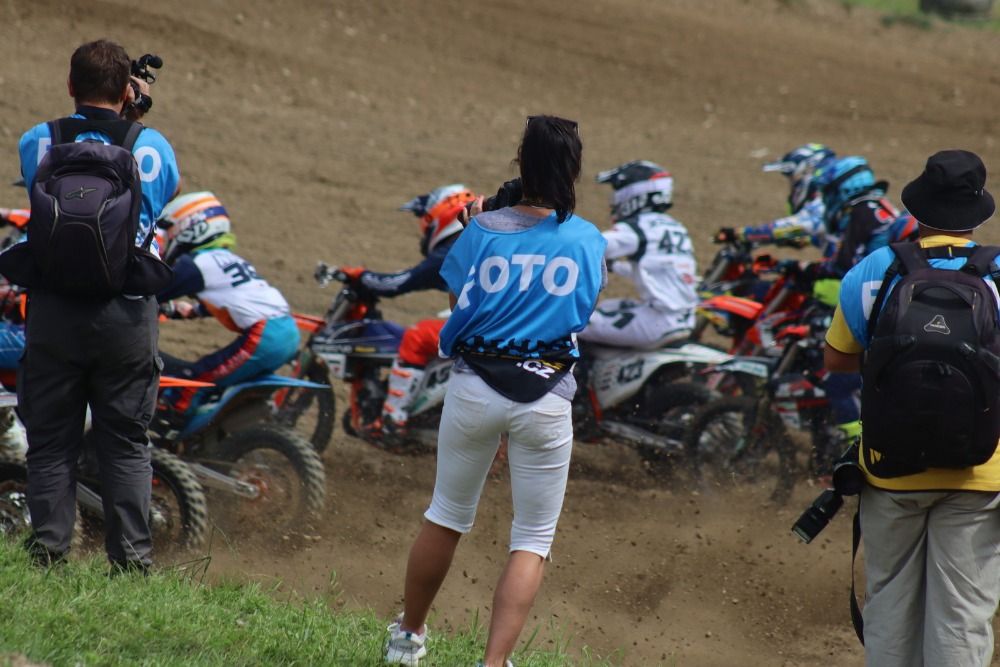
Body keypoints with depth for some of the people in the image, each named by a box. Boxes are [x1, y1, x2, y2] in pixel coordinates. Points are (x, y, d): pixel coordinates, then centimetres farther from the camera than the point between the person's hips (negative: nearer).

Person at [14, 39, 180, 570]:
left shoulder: (37, 142, -2)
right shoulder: (152, 147, -1)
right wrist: (133, 120, 24)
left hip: (54, 312, 0)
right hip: (127, 315, 0)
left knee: (51, 440, 6)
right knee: (126, 442, 7)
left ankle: (47, 549, 0)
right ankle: (131, 554, 2)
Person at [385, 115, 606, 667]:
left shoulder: (483, 232, -3)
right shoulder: (587, 241, -1)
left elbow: (457, 303, 9)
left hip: (475, 387, 1)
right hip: (546, 398, -1)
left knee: (447, 516, 20)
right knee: (533, 539, 7)